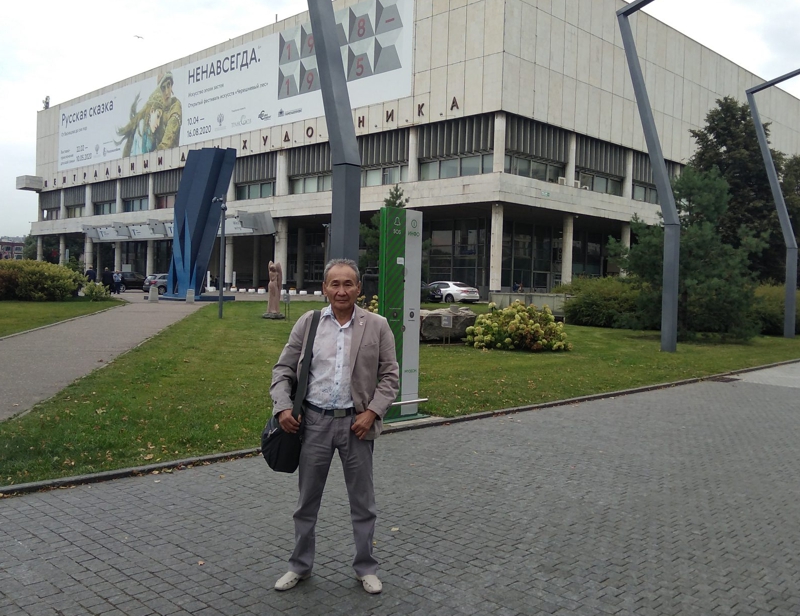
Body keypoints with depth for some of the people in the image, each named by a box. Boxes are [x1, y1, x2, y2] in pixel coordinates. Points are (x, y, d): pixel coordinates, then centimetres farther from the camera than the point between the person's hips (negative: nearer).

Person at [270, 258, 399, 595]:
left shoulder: (377, 326, -2)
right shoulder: (307, 323, 2)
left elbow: (390, 376, 0)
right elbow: (283, 369, 5)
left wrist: (372, 412, -11)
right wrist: (282, 406, -8)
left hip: (356, 423, -1)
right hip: (314, 421, 1)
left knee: (363, 502, 10)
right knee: (307, 500, 13)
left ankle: (365, 568, 27)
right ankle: (300, 566, 31)